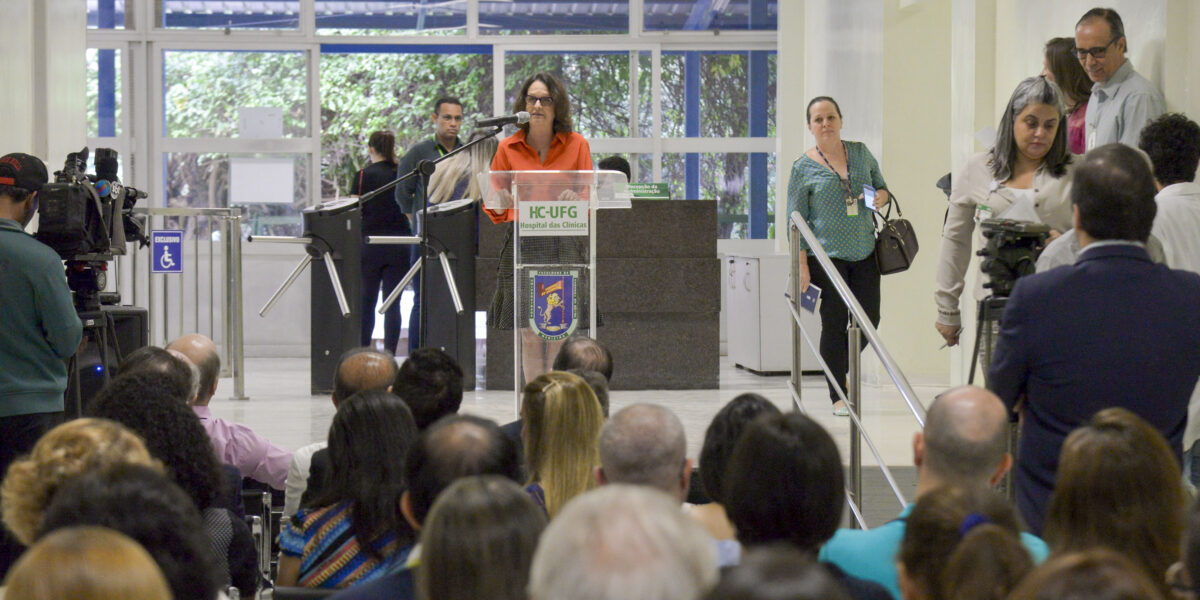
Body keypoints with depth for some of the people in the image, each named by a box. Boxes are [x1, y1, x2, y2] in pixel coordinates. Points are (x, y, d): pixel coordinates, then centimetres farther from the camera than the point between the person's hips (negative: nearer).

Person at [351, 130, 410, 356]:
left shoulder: (363, 176, -3)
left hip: (369, 242, -2)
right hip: (399, 246, 2)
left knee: (367, 301, 7)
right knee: (392, 302, 1)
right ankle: (389, 354, -3)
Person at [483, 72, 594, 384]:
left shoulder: (576, 145, 7)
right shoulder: (508, 148, 8)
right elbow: (495, 211, 13)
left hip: (564, 244, -1)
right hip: (521, 244, 1)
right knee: (529, 338, -1)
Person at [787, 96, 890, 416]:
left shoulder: (861, 153, 10)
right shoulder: (803, 168, -1)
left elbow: (882, 186, 21)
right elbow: (796, 221, -1)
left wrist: (880, 197, -4)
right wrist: (802, 266, -8)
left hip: (864, 251, 4)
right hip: (827, 255, -4)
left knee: (869, 320, 3)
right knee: (835, 324, -2)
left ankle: (842, 367, 31)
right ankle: (838, 396, 7)